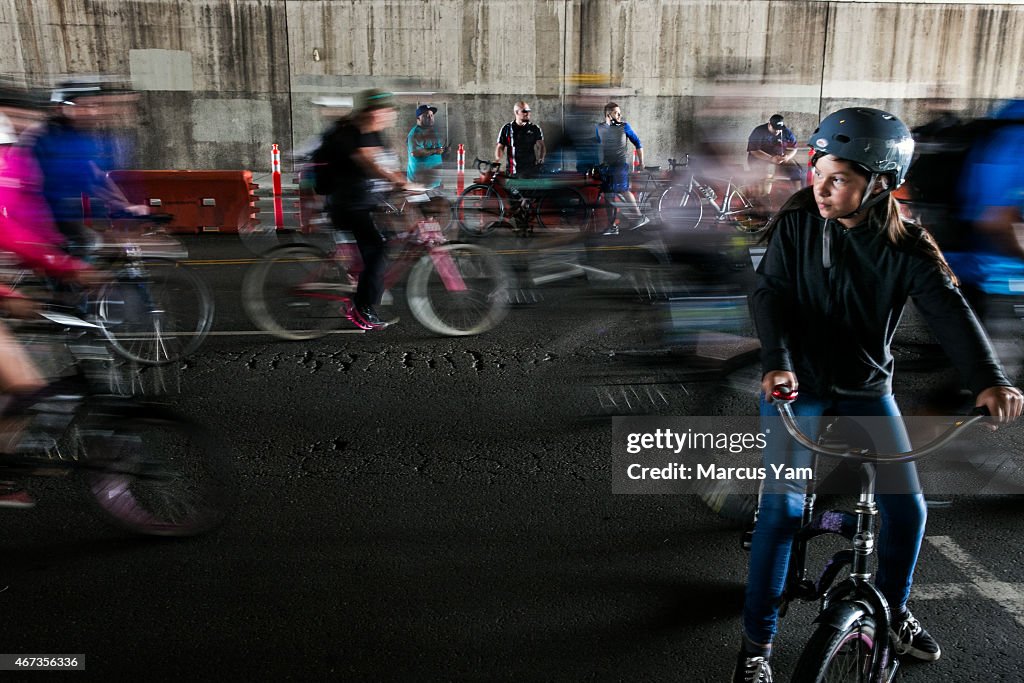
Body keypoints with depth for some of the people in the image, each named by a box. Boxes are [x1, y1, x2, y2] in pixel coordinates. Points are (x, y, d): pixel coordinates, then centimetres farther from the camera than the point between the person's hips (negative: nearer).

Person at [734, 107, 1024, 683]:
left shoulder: (908, 248, -9)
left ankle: (893, 611, 32)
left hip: (866, 388, 2)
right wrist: (777, 360, -34)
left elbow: (950, 310, -20)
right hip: (797, 385, -2)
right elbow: (770, 292, -16)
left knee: (907, 507, 1)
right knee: (783, 505, -12)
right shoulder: (797, 223, -10)